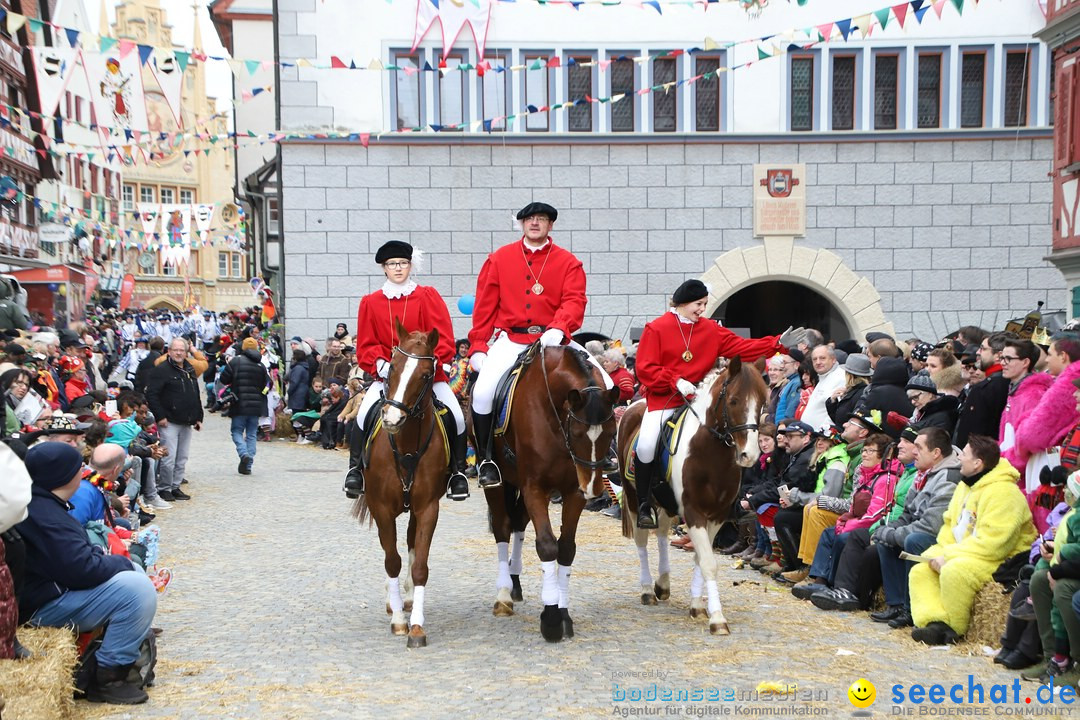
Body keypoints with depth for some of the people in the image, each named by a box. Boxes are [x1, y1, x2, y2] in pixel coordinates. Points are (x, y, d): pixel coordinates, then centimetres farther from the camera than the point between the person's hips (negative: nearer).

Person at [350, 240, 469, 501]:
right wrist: (380, 363, -15)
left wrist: (431, 360, -20)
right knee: (364, 413, -23)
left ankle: (458, 471, 0)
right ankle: (355, 469, -9)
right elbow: (365, 346, 5)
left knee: (456, 416, -18)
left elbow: (444, 339, -3)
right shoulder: (370, 303, 7)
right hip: (387, 375, 1)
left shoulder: (428, 296, 3)